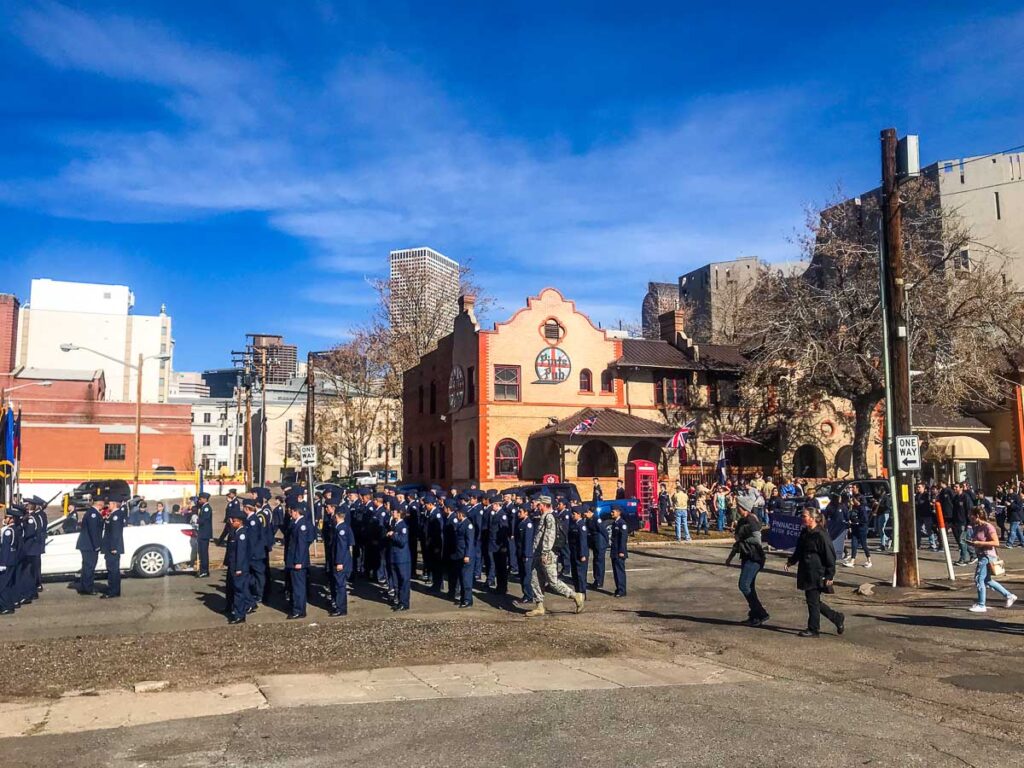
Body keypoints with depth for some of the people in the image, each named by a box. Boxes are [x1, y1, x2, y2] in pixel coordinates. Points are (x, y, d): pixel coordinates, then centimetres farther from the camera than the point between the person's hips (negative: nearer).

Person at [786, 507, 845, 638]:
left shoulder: (821, 535, -17)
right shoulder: (804, 533, 10)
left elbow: (830, 557, -14)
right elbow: (798, 551, 22)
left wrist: (830, 575, -14)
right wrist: (791, 561, 10)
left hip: (816, 575, -9)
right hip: (806, 574, 9)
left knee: (813, 601, 0)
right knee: (814, 602, 14)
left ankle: (813, 629, 13)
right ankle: (838, 619, 28)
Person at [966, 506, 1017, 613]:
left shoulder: (988, 527, -16)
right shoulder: (976, 527, 9)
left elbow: (996, 543, -20)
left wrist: (979, 543, -24)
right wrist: (972, 542, 2)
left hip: (987, 556, -9)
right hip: (981, 556, 9)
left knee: (979, 579, -5)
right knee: (987, 580, 17)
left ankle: (981, 605, 4)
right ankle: (1009, 596, 29)